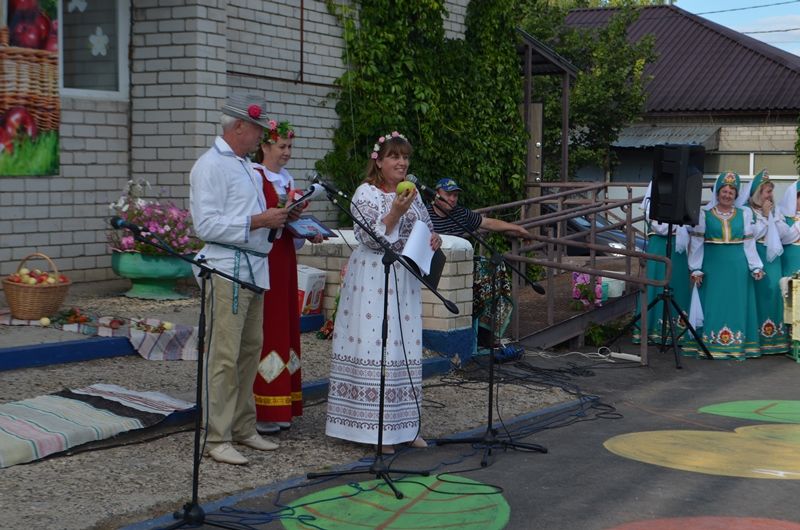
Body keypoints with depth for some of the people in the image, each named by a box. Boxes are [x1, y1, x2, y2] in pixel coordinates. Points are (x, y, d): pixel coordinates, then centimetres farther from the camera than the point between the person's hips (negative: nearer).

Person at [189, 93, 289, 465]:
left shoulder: (246, 166, 20)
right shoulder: (210, 166, -10)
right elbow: (206, 224, -18)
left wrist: (276, 218, 9)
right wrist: (258, 221, -17)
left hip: (255, 270, 10)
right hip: (227, 271, -10)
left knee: (250, 351, 13)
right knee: (224, 356, -8)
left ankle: (243, 428, 22)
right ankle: (216, 438, -3)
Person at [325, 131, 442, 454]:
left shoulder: (412, 194, 14)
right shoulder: (366, 193, -6)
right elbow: (371, 239, -14)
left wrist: (434, 241, 1)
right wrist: (396, 212, -24)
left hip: (404, 280, 7)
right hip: (373, 278, -7)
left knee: (404, 347, 7)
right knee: (373, 347, -8)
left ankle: (403, 426, 15)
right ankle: (373, 428, -3)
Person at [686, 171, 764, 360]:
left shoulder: (744, 214, 10)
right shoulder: (705, 214, 3)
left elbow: (749, 243, 10)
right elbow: (696, 244, 2)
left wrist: (756, 267, 3)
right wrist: (696, 269, -4)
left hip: (737, 268, 2)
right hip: (712, 266, -2)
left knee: (736, 304, 3)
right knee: (712, 304, -1)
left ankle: (737, 347, 8)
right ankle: (707, 345, 3)